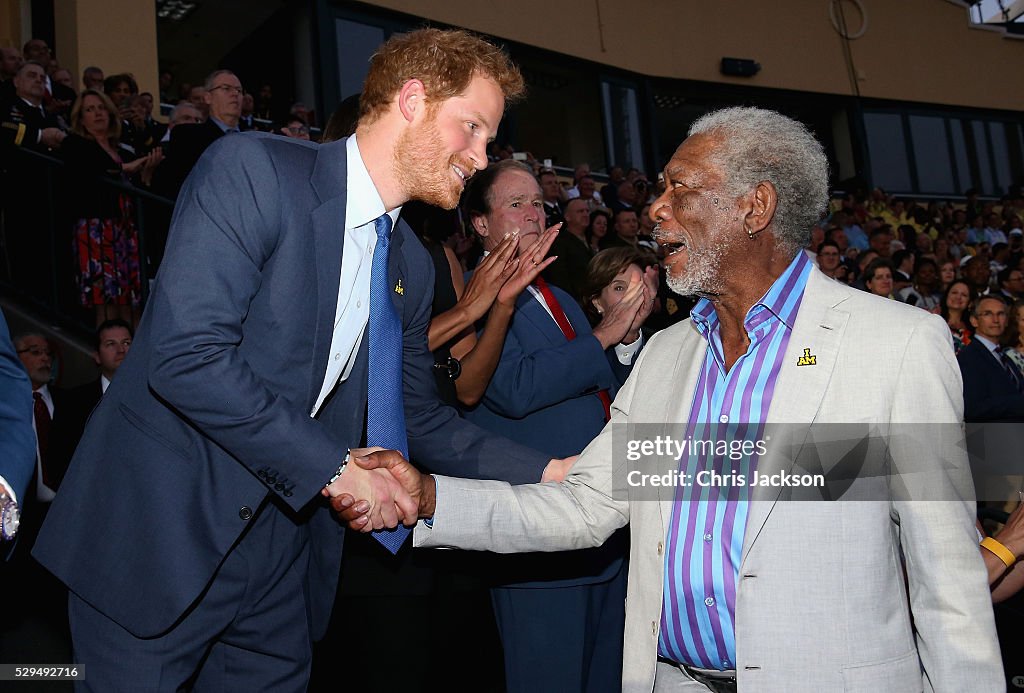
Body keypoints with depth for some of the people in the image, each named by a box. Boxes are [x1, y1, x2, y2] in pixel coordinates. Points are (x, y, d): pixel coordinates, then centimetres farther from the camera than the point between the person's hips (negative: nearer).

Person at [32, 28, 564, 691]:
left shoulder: (411, 265, 8)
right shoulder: (253, 169, -13)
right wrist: (334, 468, -19)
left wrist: (551, 472, 4)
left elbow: (421, 419, 14)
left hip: (281, 555, 6)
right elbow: (184, 353, -23)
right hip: (158, 533, -6)